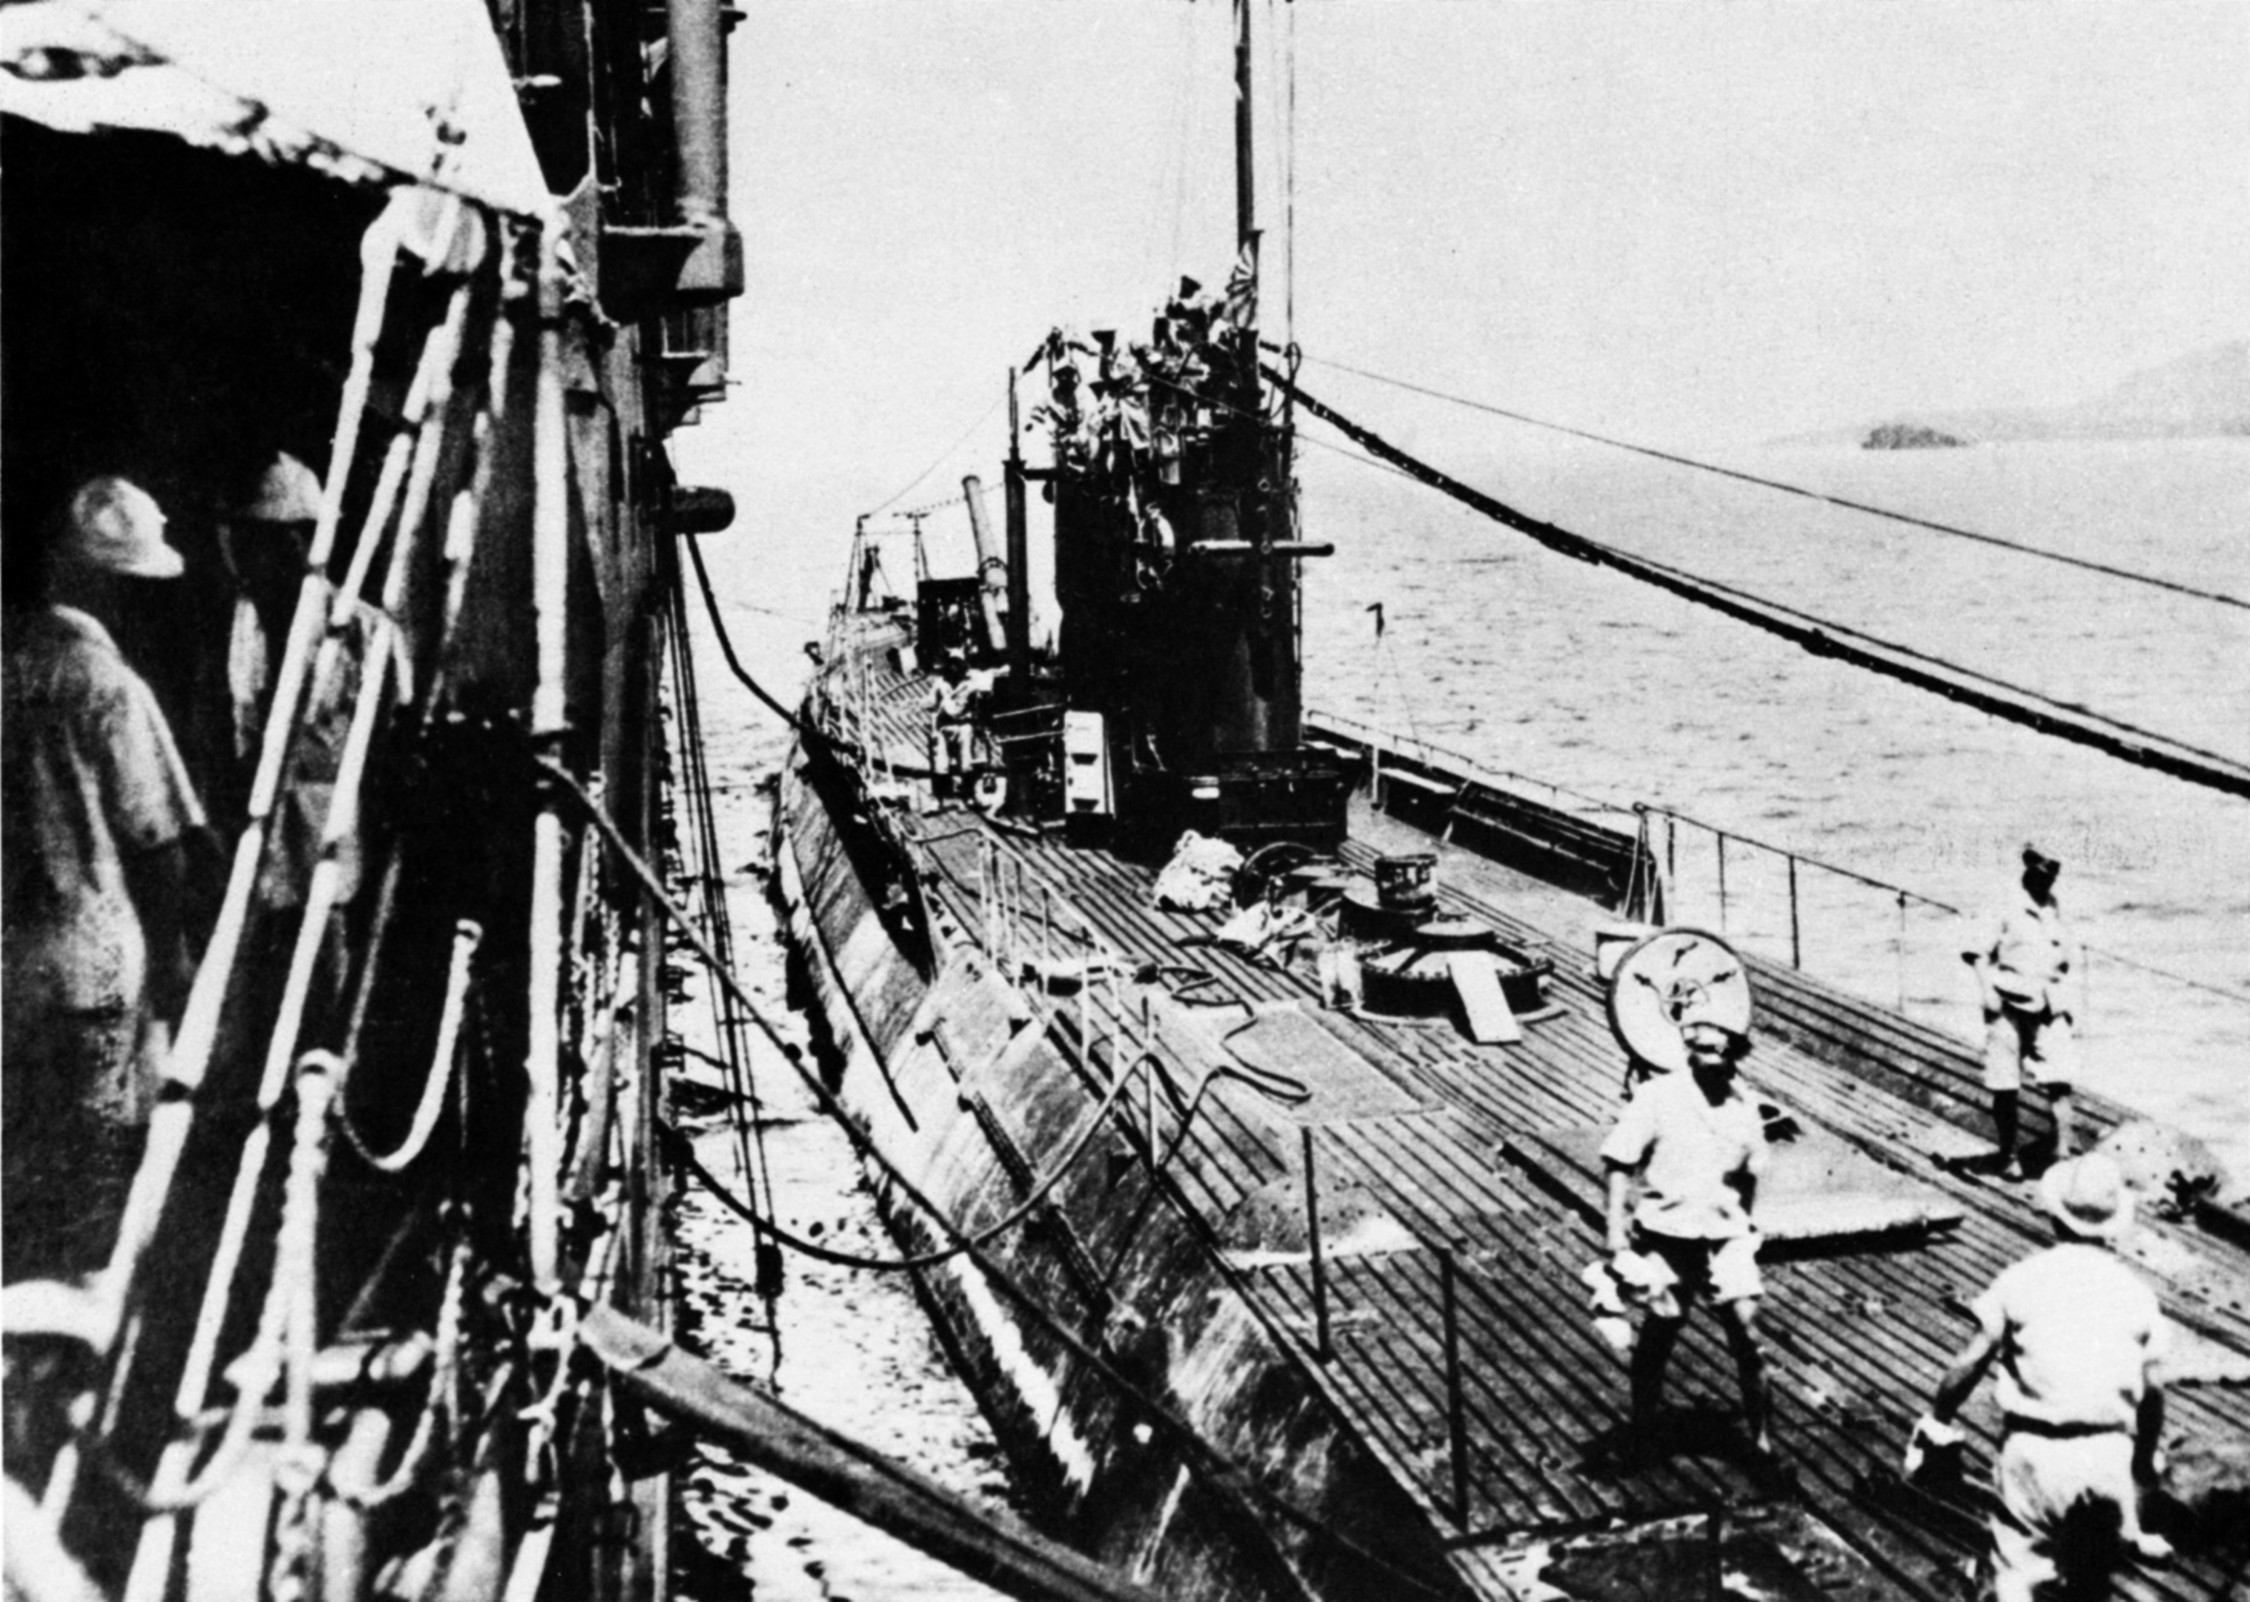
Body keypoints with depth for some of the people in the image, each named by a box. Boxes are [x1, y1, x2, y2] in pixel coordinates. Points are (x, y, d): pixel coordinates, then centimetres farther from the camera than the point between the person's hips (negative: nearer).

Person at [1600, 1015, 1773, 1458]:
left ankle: (1762, 1438, 8)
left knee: (1746, 1333, -6)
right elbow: (1619, 1164, -7)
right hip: (1665, 1235, -2)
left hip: (1724, 1237, 2)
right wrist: (1617, 1230, -12)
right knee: (1659, 1332, 8)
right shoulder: (1658, 1097, -8)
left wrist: (1745, 1230, 16)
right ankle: (1642, 1434, 25)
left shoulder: (1744, 1109, 3)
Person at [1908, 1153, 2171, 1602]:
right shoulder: (2135, 1290, 6)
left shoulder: (2023, 1277, -1)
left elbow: (1970, 1363, -2)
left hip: (2034, 1449, -3)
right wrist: (2146, 1460, 23)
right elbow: (2152, 1391, 8)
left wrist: (1935, 1421, 11)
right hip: (2108, 1452, 3)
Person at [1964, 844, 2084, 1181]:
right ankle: (2005, 1153, 16)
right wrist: (1987, 989, -14)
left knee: (2060, 1081, -12)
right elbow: (1975, 951, -5)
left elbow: (2076, 966, 19)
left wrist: (2073, 1003, 9)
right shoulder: (2008, 912, -2)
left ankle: (2064, 1148, -12)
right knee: (2005, 1087, 4)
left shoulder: (2058, 916, 11)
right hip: (2009, 1006, -3)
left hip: (2050, 1010, 3)